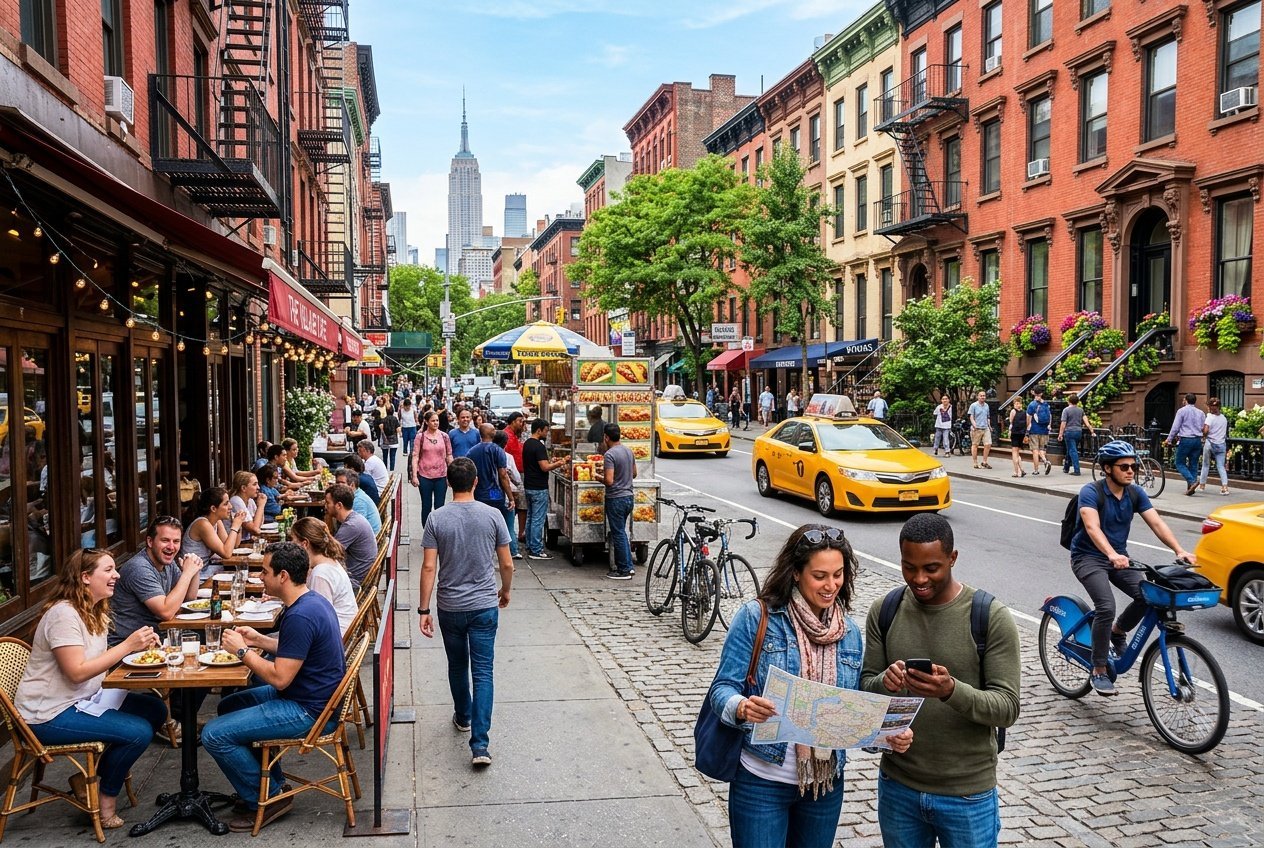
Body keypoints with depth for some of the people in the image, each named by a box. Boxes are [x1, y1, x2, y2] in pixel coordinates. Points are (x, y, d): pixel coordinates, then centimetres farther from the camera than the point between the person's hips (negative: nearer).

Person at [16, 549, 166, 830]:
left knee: (155, 709, 1)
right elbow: (77, 672, -27)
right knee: (139, 732, -20)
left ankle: (92, 776, 10)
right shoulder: (63, 613, -22)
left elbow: (99, 660, 4)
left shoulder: (95, 612, 8)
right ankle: (106, 797, 5)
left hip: (84, 699, 10)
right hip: (50, 714, -10)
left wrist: (138, 645, -11)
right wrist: (127, 645, -26)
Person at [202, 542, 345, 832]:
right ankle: (272, 782, 27)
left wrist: (242, 650, -14)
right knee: (228, 706, 23)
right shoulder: (312, 600, 5)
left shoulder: (300, 617, -27)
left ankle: (267, 800, 4)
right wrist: (258, 640, 7)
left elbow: (279, 678, -26)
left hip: (308, 711, -11)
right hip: (312, 695, 11)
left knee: (214, 735, -11)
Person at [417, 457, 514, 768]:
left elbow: (429, 567, -10)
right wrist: (505, 592, 17)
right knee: (482, 672, 0)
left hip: (450, 607, 1)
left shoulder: (437, 519, -8)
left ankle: (463, 717, 42)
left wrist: (423, 609, -3)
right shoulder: (493, 516, -8)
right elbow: (506, 564, -2)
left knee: (457, 665, 22)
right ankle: (479, 744, -7)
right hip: (484, 606, -1)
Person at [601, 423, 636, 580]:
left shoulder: (609, 454, -19)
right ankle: (628, 566, 23)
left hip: (616, 499, -8)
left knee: (618, 534, 0)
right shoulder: (629, 451, 8)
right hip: (628, 496, 8)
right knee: (621, 532, 19)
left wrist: (600, 477, -5)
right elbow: (634, 474, 18)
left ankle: (624, 571, 6)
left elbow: (609, 481, -24)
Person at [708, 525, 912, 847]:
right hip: (761, 782, -4)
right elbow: (723, 687, -12)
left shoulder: (849, 633, 4)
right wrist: (741, 708, -34)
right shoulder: (756, 617, -12)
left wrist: (890, 735, -11)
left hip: (826, 784, 5)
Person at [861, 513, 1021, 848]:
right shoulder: (883, 612, -3)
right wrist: (884, 683, -23)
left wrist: (952, 691, -32)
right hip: (898, 787, 3)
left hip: (967, 795, -3)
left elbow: (1007, 707, -14)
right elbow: (865, 689, 0)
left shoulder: (992, 618, -13)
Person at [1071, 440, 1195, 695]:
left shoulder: (1136, 493, 0)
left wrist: (1179, 551, -25)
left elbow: (1157, 523, -9)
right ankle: (1099, 671, -13)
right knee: (1106, 606, -26)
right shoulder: (1091, 492, -18)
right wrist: (1112, 555, -49)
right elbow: (1092, 527, -32)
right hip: (1088, 557, -5)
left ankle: (1118, 631, 11)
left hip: (1118, 557, 6)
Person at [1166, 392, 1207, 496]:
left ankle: (1192, 481, -18)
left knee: (1180, 463, 2)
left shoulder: (1182, 411, -3)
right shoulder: (1200, 413, 13)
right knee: (1193, 464, 9)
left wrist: (1169, 439, 2)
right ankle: (1190, 488, 6)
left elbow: (1175, 427, -6)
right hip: (1197, 440, 5)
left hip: (1185, 440, -5)